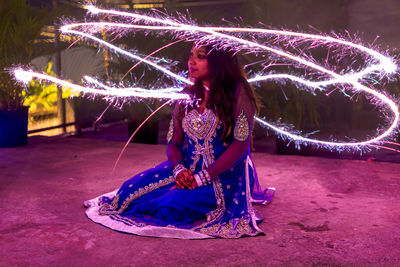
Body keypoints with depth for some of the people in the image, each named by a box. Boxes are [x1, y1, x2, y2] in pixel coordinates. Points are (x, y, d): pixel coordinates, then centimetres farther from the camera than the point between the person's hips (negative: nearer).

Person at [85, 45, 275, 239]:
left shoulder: (237, 92, -10)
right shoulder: (187, 96, 8)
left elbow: (241, 144, -16)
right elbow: (173, 143, 8)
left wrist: (202, 178, -20)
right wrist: (179, 169, -15)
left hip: (223, 175, -6)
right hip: (186, 170, 6)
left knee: (172, 207, -29)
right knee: (131, 190, -10)